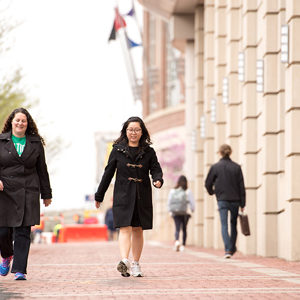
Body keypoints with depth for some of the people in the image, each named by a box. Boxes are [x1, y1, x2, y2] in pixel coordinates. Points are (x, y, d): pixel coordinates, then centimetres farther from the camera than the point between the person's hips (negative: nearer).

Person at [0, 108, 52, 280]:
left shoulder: (35, 143, 10)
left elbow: (42, 169, 14)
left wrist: (46, 194, 14)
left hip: (28, 193, 0)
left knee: (23, 232, -6)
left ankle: (19, 270, -4)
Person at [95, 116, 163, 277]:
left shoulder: (148, 152, 8)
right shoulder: (118, 150, 5)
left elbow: (156, 169, 2)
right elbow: (108, 173, 8)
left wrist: (158, 180, -23)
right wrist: (99, 196, 11)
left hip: (142, 197, 2)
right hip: (123, 196, -2)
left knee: (138, 230, 8)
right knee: (125, 228, -15)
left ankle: (135, 264, 17)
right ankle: (124, 261, -29)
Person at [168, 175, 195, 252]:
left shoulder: (172, 191, 1)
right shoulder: (188, 191, -5)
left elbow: (169, 202, 8)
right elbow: (192, 202, -3)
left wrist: (170, 211, 20)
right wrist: (192, 210, 14)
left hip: (175, 213, 1)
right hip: (185, 213, -1)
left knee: (177, 228, -2)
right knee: (184, 229, 14)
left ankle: (177, 241, -28)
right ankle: (183, 245, 17)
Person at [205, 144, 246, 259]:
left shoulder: (215, 167, -3)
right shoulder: (236, 167, 0)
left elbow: (208, 183, 2)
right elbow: (241, 186, 0)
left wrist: (211, 192, 24)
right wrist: (242, 204, 4)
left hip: (222, 200, -2)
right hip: (235, 200, 2)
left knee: (224, 225, -4)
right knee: (233, 224, 17)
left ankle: (228, 250, -18)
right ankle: (232, 248, 25)